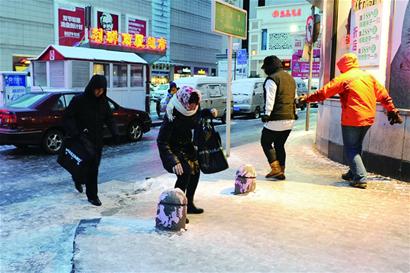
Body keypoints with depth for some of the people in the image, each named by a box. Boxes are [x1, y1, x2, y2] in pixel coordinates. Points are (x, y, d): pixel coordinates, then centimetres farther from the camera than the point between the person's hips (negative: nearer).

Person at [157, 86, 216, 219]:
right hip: (172, 149, -8)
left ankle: (189, 204, 28)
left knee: (195, 170, 11)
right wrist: (173, 161, -41)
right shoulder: (172, 115, -33)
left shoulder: (191, 110, -11)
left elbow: (198, 115, 16)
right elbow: (162, 141, -33)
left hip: (186, 146, 8)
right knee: (185, 172, -25)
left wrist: (209, 112, -6)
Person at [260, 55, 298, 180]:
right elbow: (294, 98, 24)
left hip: (276, 119, -8)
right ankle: (281, 171, 17)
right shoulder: (290, 78, 19)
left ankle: (276, 169, -4)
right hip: (290, 118, 8)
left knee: (265, 142, 4)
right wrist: (294, 113, 29)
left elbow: (270, 98, -18)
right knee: (279, 145, 16)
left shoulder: (272, 79, -9)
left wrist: (267, 114, -19)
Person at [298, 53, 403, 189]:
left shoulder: (343, 78, -7)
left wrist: (306, 99, 1)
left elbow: (323, 92, -8)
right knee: (357, 146, 20)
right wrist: (392, 110, 22)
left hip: (352, 119, -6)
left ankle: (360, 178, -7)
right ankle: (353, 173, 28)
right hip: (368, 118, 6)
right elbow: (383, 95, 14)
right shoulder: (369, 76, 10)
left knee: (350, 149, 2)